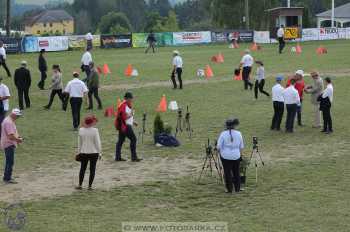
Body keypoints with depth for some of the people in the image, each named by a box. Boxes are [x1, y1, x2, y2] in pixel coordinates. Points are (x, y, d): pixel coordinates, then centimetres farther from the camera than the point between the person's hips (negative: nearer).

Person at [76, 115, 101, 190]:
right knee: (92, 169, 5)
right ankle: (90, 186, 5)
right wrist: (100, 152, -1)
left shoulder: (81, 130, -2)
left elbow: (79, 142, 6)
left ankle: (80, 185, 14)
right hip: (93, 153, -3)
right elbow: (97, 142, -10)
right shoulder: (95, 130, -13)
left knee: (82, 169, 13)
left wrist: (79, 151, 15)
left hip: (83, 152, 3)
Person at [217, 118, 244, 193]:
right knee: (236, 172, 13)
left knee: (227, 173, 5)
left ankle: (229, 189, 10)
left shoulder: (223, 134, -9)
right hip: (236, 156, 2)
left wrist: (220, 153, 10)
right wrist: (240, 153, 20)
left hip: (225, 156, -2)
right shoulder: (238, 134, -1)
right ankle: (237, 188, 19)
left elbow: (219, 147, -8)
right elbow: (241, 147, 6)